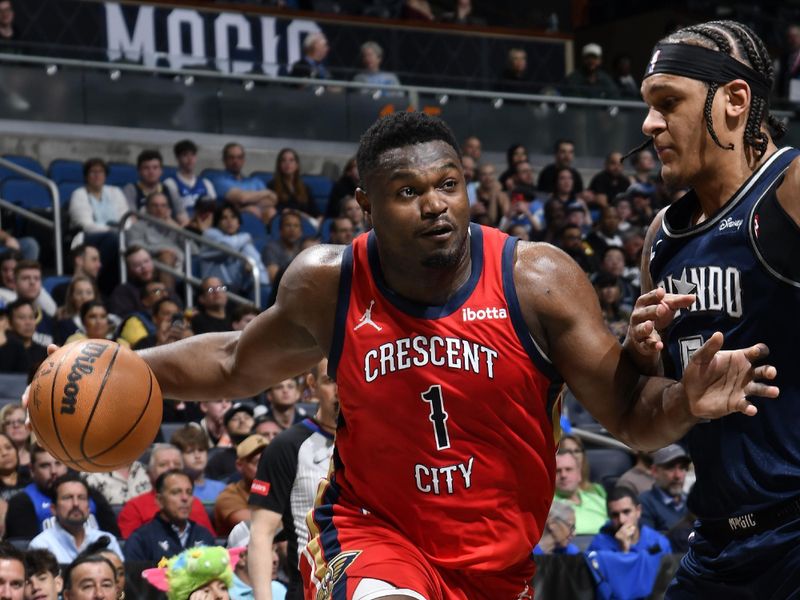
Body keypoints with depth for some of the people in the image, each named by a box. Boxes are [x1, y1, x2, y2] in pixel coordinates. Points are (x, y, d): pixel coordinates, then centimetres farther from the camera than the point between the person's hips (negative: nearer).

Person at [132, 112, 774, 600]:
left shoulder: (537, 280, -14)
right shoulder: (329, 284, -9)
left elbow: (630, 413, -12)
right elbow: (237, 365, 11)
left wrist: (685, 401, -34)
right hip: (371, 528, -1)